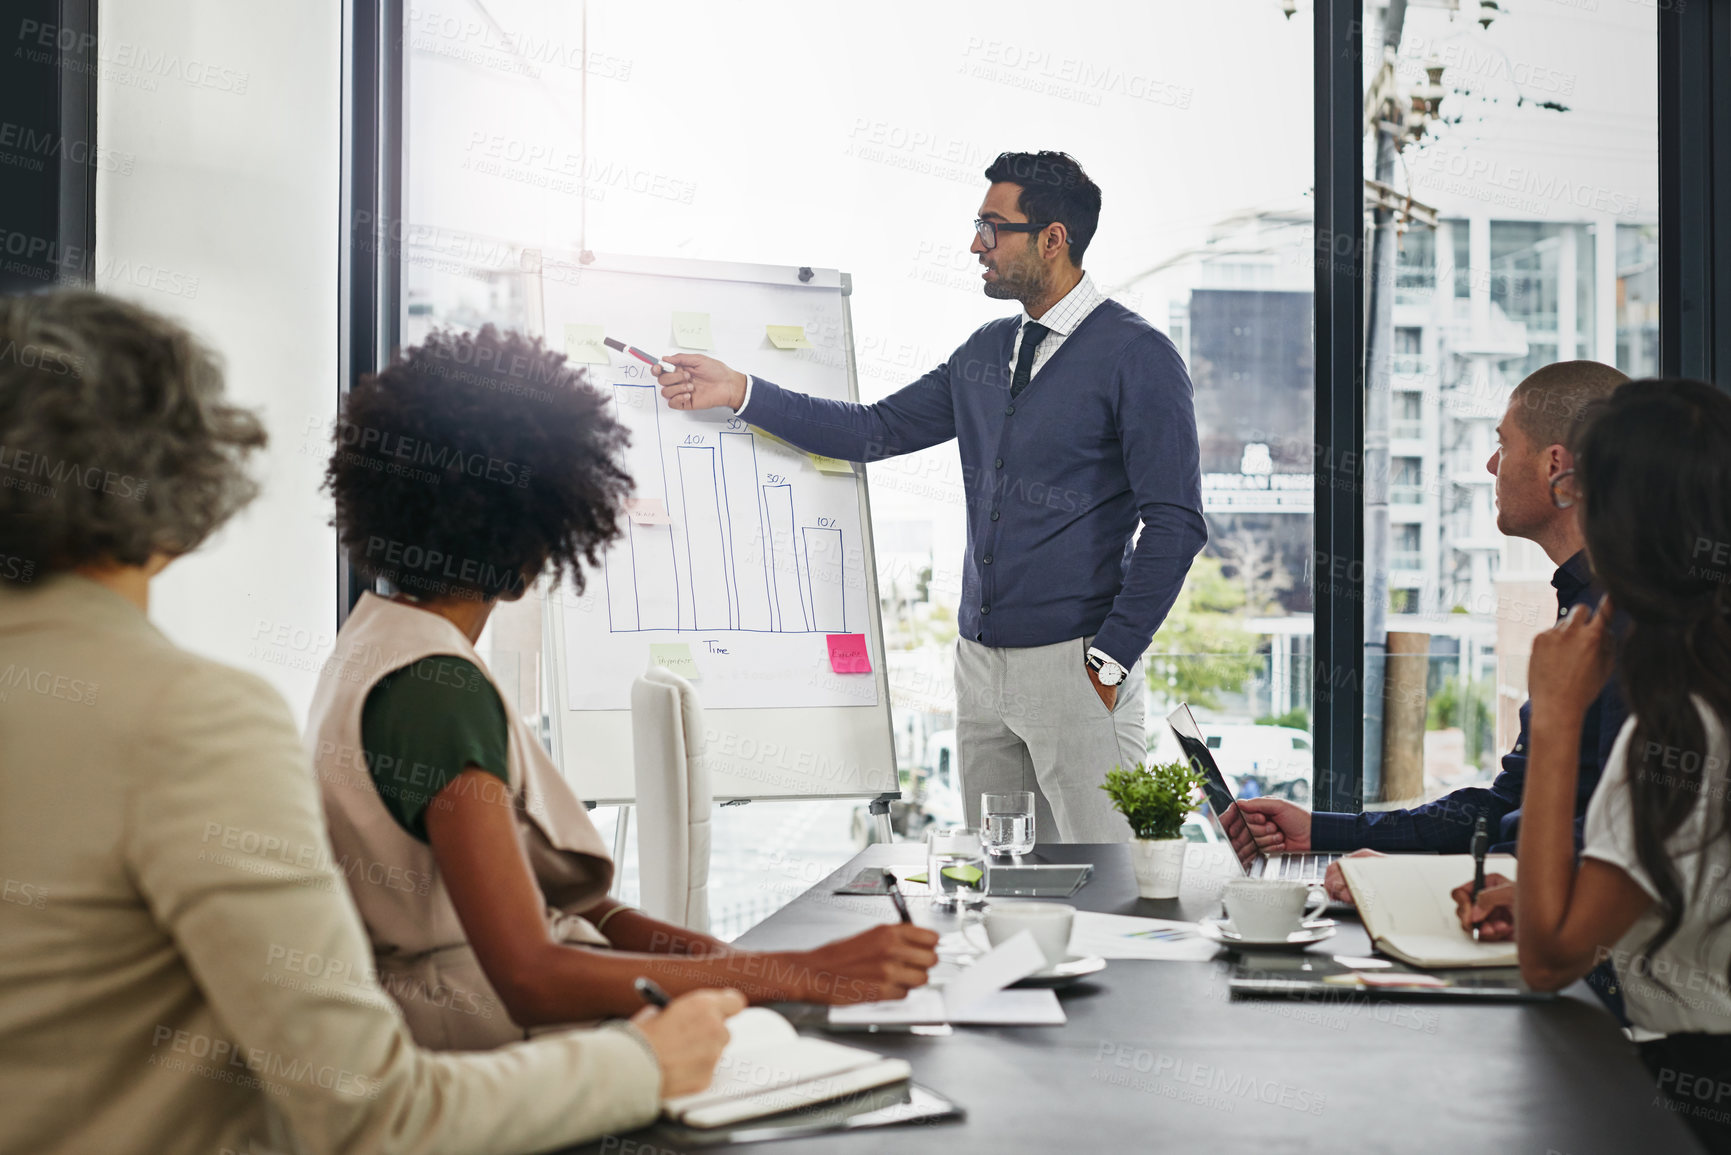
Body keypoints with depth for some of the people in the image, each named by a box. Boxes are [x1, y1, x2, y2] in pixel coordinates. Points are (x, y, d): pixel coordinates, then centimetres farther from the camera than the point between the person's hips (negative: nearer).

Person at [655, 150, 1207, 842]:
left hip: (1072, 662, -7)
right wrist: (740, 393, 11)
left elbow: (1175, 523, -11)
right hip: (980, 656, 7)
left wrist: (1109, 659, -13)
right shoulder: (986, 351, 15)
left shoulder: (1137, 357, -7)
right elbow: (876, 431, 16)